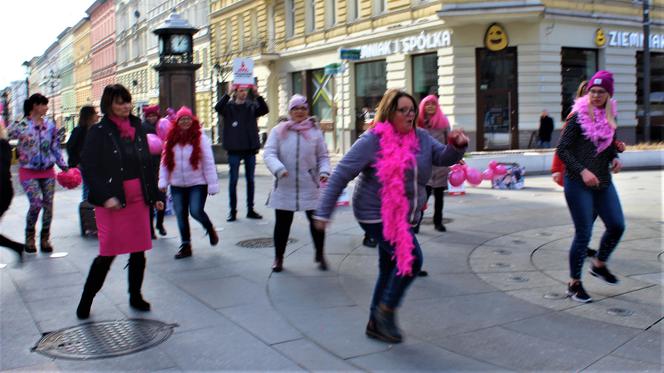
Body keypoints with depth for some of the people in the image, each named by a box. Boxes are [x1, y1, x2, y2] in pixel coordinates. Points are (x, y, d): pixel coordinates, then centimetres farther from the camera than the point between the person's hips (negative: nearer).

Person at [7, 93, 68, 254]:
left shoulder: (50, 125, 5)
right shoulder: (21, 126, -7)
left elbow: (55, 147, 11)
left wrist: (64, 166, 8)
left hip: (48, 171, 4)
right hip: (29, 172, -4)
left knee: (48, 204, 2)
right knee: (36, 204, -13)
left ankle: (45, 239, 17)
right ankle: (29, 237, 12)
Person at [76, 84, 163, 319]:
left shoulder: (137, 128, 11)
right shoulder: (98, 132, -5)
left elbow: (147, 164, 15)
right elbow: (89, 168, -9)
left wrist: (153, 196, 13)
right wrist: (105, 197, -19)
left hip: (138, 200, 5)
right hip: (112, 202, -5)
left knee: (139, 251, 9)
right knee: (108, 253, -3)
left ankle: (135, 296, 25)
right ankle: (86, 300, 15)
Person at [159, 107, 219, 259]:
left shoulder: (200, 138, -6)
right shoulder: (171, 139, 4)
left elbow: (208, 162, -8)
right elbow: (165, 161, 7)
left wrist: (212, 184, -10)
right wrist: (163, 181, 1)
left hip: (197, 184, -4)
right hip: (177, 185, 4)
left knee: (196, 211, -14)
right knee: (181, 215, 6)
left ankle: (210, 229, 17)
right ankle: (185, 245, 18)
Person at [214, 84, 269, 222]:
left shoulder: (252, 106, 6)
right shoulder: (229, 106, 0)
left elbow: (265, 110, -11)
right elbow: (218, 108, -19)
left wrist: (257, 94, -21)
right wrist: (228, 93, -27)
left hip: (250, 148, 3)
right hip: (234, 149, -2)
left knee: (250, 180, 9)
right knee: (233, 180, 2)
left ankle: (250, 209, 18)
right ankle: (233, 211, 9)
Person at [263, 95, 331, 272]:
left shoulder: (315, 131, 4)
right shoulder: (279, 131, 1)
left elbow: (323, 156, 8)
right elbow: (269, 153, -6)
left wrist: (324, 171, -11)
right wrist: (278, 169, -25)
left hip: (310, 187, 1)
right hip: (284, 188, 0)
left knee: (316, 220, 5)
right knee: (282, 223, 7)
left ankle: (319, 255, 25)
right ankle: (278, 257, 23)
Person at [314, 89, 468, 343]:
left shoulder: (420, 138, 5)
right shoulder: (372, 141, -14)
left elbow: (444, 158, 4)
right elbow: (340, 175, -14)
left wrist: (457, 146, -20)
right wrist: (323, 213, -16)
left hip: (405, 216, 8)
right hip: (377, 215, -7)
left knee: (390, 270, 14)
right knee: (411, 258, -19)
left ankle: (376, 324, 29)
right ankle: (387, 310, 1)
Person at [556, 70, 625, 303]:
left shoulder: (611, 117, 9)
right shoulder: (578, 116, -9)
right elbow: (562, 150, -12)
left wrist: (615, 159, 1)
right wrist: (582, 171, -21)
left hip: (603, 182, 6)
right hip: (578, 183, -6)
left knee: (617, 226, 7)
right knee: (583, 233, -4)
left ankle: (599, 265, 33)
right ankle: (574, 284, 12)